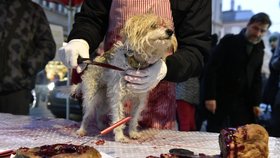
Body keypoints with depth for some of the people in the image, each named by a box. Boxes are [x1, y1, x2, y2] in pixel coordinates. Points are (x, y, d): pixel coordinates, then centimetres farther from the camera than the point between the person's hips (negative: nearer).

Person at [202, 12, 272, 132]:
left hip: (244, 103, 5)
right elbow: (211, 68, -11)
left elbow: (257, 79, 17)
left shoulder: (260, 51, 13)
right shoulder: (229, 41, -4)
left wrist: (256, 103, 7)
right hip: (220, 100, -5)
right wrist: (209, 96, -17)